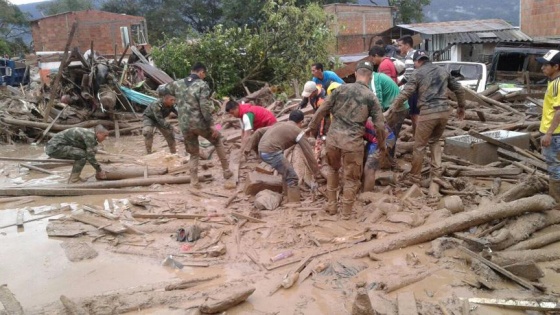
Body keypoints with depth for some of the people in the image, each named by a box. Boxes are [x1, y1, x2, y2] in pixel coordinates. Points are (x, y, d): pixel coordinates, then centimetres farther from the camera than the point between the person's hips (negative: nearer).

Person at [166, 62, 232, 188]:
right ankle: (226, 171, 24)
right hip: (200, 123, -4)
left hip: (185, 126, 4)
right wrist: (211, 124, -14)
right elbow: (205, 107, -17)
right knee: (218, 141, 22)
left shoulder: (178, 84, 8)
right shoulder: (202, 85, -8)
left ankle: (194, 182, 15)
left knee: (193, 154, 18)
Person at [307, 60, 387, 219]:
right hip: (353, 141, -3)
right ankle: (346, 213, 21)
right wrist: (382, 144, 14)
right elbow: (379, 126, -1)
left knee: (332, 168, 26)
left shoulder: (341, 88, 4)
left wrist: (312, 127, 19)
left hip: (333, 137, 3)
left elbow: (322, 110, 6)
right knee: (352, 178, 13)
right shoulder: (371, 97, -1)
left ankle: (331, 205, 31)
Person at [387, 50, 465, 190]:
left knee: (419, 146, 6)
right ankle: (437, 173, 17)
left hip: (428, 113, -5)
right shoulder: (443, 71, 18)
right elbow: (459, 90, 22)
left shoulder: (418, 73, 2)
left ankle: (414, 179, 14)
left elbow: (405, 93, -8)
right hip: (444, 111, 6)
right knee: (435, 141, 24)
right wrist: (461, 107, 34)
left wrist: (391, 109, -5)